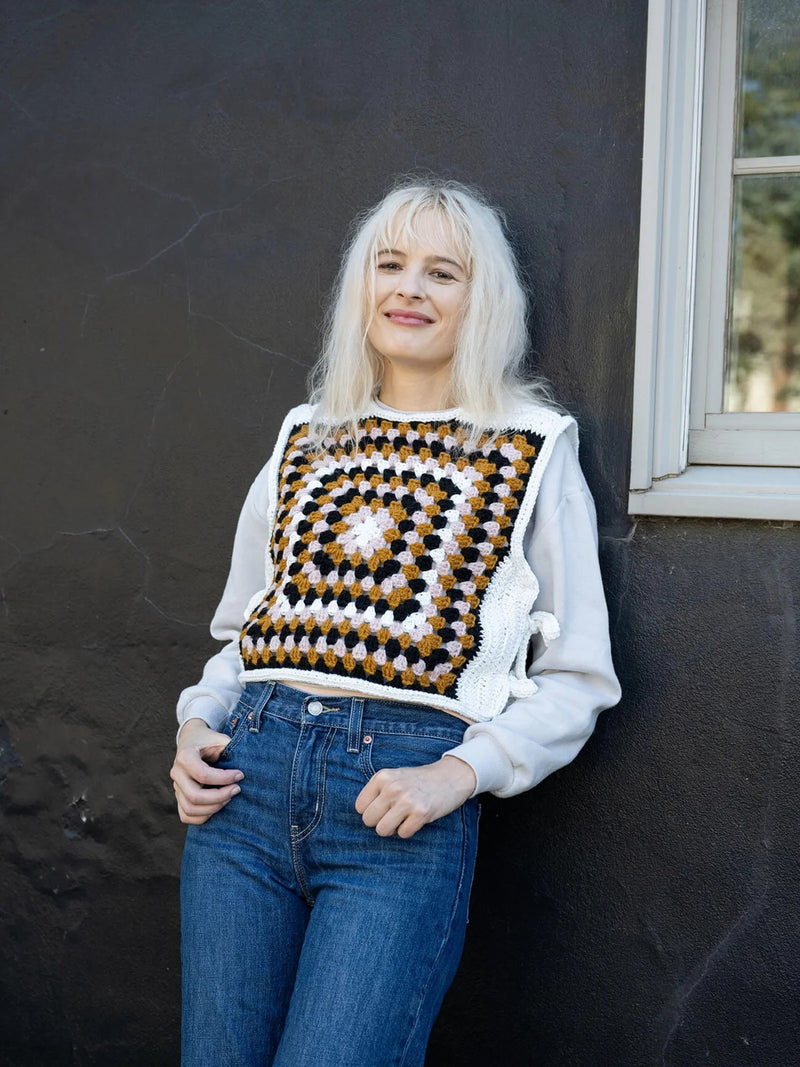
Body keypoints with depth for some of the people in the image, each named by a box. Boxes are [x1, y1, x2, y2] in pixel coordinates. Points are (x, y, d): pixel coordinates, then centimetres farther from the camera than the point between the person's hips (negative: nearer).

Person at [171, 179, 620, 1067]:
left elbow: (577, 677, 1)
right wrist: (197, 726, 5)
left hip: (399, 804, -4)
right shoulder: (304, 439, 16)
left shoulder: (530, 453, 4)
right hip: (250, 773, 4)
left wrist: (460, 773, -12)